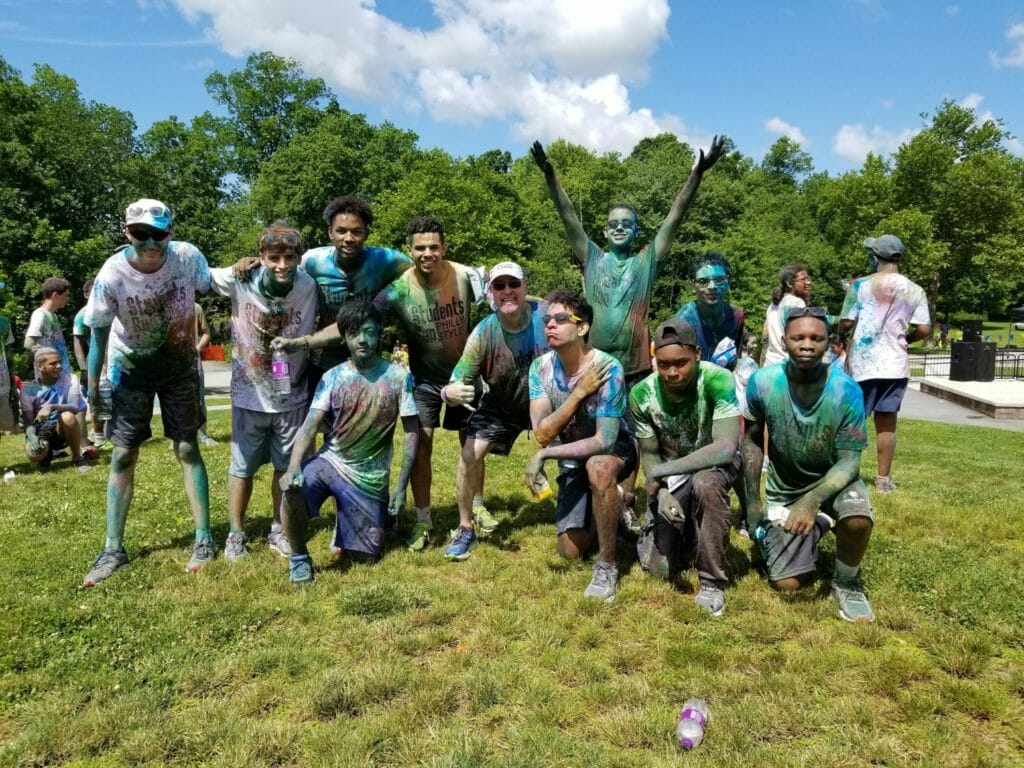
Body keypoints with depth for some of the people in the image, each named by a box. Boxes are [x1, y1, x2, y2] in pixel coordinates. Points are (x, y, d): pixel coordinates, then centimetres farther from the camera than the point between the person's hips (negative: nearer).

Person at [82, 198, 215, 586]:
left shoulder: (188, 257, -23)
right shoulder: (112, 275, -25)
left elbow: (209, 287, 1)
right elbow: (99, 332, -10)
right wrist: (93, 386, -4)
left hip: (180, 365, 0)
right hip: (131, 369, 0)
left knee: (187, 450, 1)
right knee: (122, 455, 2)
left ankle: (204, 538, 12)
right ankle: (113, 549, 13)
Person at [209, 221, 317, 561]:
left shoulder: (307, 287, -13)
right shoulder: (239, 281, -16)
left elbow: (310, 337, -1)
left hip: (291, 397, 1)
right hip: (249, 396, -1)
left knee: (286, 467, 13)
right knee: (242, 467, 11)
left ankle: (278, 530, 32)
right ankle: (236, 534, 29)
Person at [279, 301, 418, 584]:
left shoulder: (399, 377, -8)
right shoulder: (332, 377, -4)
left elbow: (412, 431, -3)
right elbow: (310, 426, -12)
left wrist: (401, 485, -6)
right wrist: (293, 467, -31)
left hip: (370, 478, 0)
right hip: (330, 462, 0)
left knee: (364, 556, 3)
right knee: (292, 490, -33)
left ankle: (382, 516, 38)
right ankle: (299, 557, -5)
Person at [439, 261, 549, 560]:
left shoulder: (548, 315, -27)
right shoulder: (483, 333, -26)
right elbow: (459, 382, -23)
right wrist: (450, 392, -47)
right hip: (501, 405, 0)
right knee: (470, 455, -12)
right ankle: (466, 528, 9)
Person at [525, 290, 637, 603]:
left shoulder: (607, 368, -28)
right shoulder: (541, 367, -15)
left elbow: (604, 441, -31)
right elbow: (542, 434, -22)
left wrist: (543, 454, -34)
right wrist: (580, 392, -31)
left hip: (615, 450, -4)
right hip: (572, 460, 5)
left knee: (598, 466, -42)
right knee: (571, 551, 2)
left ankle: (606, 566, -24)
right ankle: (600, 512, 35)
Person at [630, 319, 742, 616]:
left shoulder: (718, 381, -29)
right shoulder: (642, 394, -19)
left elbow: (725, 448, -36)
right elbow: (649, 455, -8)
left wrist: (661, 472, -33)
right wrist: (661, 492, -28)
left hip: (715, 464, -2)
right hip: (670, 473, 3)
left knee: (705, 483, -40)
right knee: (660, 569, -2)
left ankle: (712, 583, -20)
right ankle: (687, 528, 32)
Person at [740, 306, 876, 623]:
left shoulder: (847, 390, -22)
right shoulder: (762, 382, -18)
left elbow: (849, 461, -20)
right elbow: (751, 439, -3)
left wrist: (812, 501, -38)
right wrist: (753, 503, -4)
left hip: (833, 481, -1)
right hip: (785, 490, 1)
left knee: (857, 517, -36)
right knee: (787, 584, -6)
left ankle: (846, 583, -3)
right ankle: (814, 531, 28)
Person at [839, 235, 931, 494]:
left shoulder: (861, 285, -5)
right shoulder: (915, 290, 3)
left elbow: (845, 323, -6)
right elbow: (924, 329, -1)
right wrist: (904, 338, 18)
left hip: (863, 363, -2)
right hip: (895, 364, 2)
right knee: (886, 423, 7)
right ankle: (883, 479, 13)